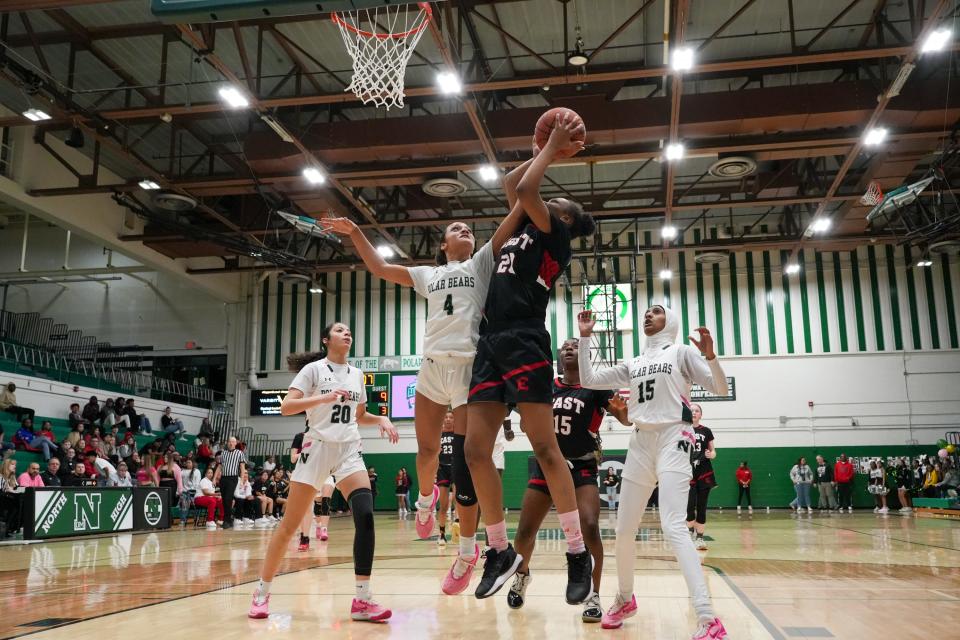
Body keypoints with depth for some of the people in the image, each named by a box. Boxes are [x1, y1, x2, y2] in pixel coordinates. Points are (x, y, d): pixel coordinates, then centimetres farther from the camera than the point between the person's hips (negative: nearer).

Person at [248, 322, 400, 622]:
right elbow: (286, 407, -12)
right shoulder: (313, 369, -2)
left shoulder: (357, 374, 13)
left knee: (365, 515, -17)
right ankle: (262, 592, 18)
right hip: (318, 448, -3)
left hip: (349, 451, 4)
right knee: (289, 525, 0)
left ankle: (362, 600, -13)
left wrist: (382, 420, 5)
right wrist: (325, 397, -23)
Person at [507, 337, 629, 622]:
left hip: (582, 469, -3)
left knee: (590, 529, -20)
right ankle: (522, 575, 35)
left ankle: (593, 597, -4)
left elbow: (627, 420, -12)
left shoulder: (595, 387, -5)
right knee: (525, 530, 5)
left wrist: (623, 411, -35)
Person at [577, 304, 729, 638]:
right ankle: (625, 599, 28)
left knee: (672, 526, -22)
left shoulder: (682, 352, 5)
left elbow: (721, 389, -2)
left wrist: (710, 356, -20)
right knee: (624, 529, 7)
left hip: (673, 439, -6)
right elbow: (589, 379, 15)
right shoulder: (633, 364, 19)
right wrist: (585, 338, 8)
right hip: (640, 443, 6)